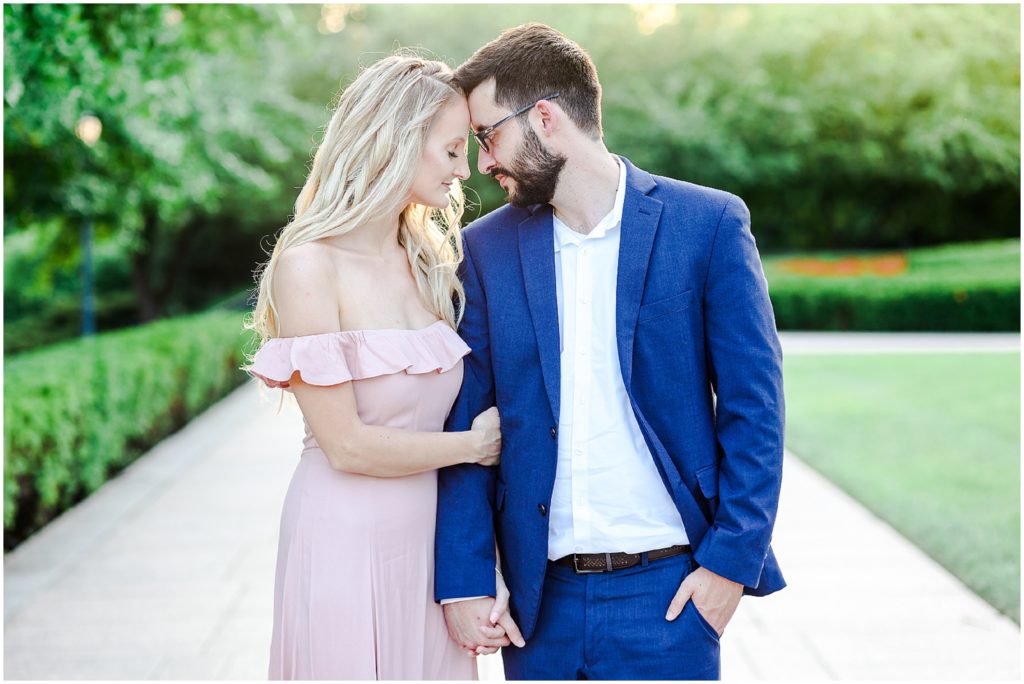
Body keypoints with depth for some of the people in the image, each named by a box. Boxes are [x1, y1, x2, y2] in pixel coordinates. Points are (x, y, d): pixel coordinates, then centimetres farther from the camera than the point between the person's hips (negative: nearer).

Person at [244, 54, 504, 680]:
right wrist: (475, 445, -5)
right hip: (347, 540, -6)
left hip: (431, 536, 6)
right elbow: (345, 445, -15)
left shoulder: (432, 263, 7)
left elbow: (449, 407, 11)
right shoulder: (309, 266, -13)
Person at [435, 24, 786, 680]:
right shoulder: (487, 248, 4)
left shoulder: (709, 223, -4)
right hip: (540, 595, 3)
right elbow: (466, 422, 4)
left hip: (667, 592, -2)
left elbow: (753, 404, -2)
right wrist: (463, 582, -2)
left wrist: (732, 559, -8)